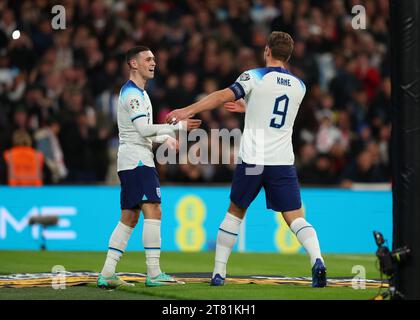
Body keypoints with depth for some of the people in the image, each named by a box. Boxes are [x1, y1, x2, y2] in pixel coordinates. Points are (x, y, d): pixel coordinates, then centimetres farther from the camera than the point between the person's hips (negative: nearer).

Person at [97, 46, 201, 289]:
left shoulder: (139, 93, 22)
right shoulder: (132, 93, -11)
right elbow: (144, 129, -20)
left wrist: (166, 138, 12)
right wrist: (178, 127, -21)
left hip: (129, 162, 11)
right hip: (137, 160, -11)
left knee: (129, 218, 9)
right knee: (153, 212, -14)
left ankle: (107, 274, 8)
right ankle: (154, 273, -18)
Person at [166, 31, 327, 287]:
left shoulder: (255, 77, -3)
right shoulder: (299, 86, 12)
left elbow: (224, 96, -15)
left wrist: (187, 111, -15)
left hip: (252, 160, -2)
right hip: (283, 161, 2)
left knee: (235, 212, 15)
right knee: (296, 217, 1)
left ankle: (219, 272, 14)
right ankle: (317, 260, -24)